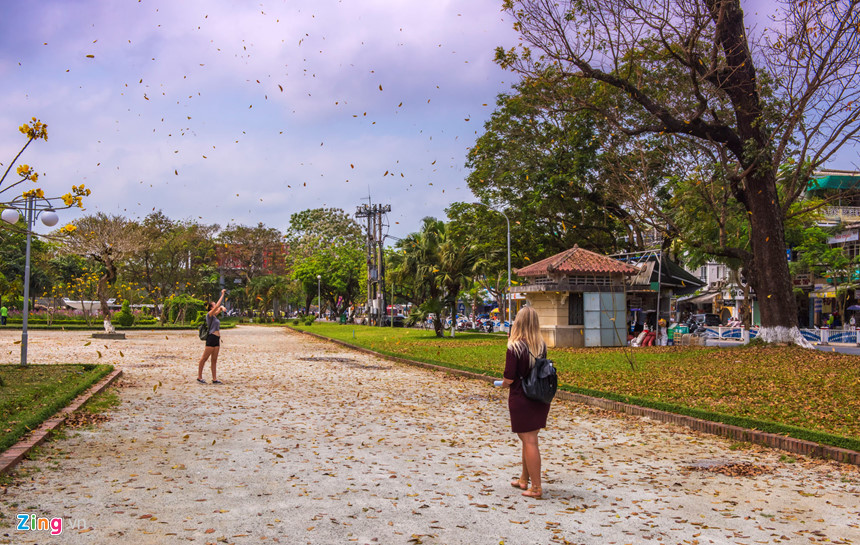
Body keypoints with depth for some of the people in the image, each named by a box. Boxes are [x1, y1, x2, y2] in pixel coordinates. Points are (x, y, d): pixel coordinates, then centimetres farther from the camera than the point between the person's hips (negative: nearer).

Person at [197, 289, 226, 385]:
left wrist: (222, 308, 4)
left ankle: (214, 379, 9)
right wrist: (222, 295, -12)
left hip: (217, 339, 9)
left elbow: (219, 307, 28)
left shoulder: (214, 315, 15)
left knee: (214, 360, 8)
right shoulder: (209, 315, -6)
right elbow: (217, 306, -16)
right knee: (204, 358, -2)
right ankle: (199, 377, 3)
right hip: (211, 338, -9)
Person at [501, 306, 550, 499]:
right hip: (540, 399, 6)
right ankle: (524, 480, 32)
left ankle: (536, 487, 4)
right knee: (530, 440, 18)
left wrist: (504, 383, 4)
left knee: (529, 442, 0)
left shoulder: (514, 347, -17)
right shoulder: (542, 346, 1)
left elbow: (509, 378, -18)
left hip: (521, 399, -6)